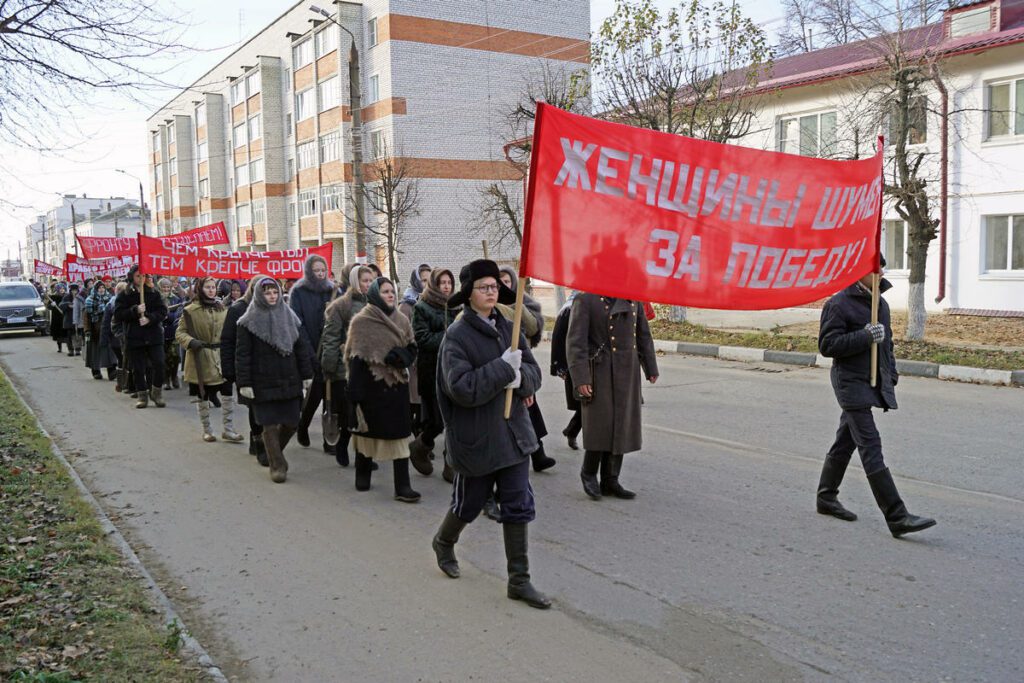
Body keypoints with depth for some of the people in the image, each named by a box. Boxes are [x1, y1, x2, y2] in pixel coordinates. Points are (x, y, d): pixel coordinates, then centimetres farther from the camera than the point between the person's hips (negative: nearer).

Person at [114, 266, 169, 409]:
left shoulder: (154, 293, 7)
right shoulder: (125, 296, 4)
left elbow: (163, 311, 0)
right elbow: (118, 315, -4)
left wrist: (149, 318, -16)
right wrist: (135, 310, -18)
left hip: (154, 336, 0)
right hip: (134, 337, 0)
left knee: (159, 364, -11)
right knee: (138, 369, 4)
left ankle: (157, 393, 6)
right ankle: (143, 396, 17)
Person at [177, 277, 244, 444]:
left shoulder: (223, 309, 8)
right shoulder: (191, 311, -7)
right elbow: (179, 333, -4)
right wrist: (190, 342, -22)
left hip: (221, 359, 4)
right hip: (200, 360, -4)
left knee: (228, 394, -1)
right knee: (202, 397, 7)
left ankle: (228, 430, 11)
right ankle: (206, 430, 23)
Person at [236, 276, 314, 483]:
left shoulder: (289, 317, 9)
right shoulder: (249, 322, -3)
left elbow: (301, 347, 11)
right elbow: (242, 354, -5)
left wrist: (306, 374, 8)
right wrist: (244, 383, -10)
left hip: (289, 380, 4)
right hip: (263, 383, -4)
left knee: (291, 422, 5)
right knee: (270, 425, -1)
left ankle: (274, 453, 31)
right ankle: (277, 465, 12)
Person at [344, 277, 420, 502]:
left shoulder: (402, 320, 7)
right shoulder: (361, 321, -5)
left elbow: (411, 349, 9)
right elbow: (355, 357, -8)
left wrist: (397, 356, -14)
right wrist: (354, 392, -13)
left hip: (396, 385, 3)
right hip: (370, 385, -3)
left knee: (400, 435, -2)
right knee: (367, 431, 11)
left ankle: (402, 486, -2)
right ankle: (362, 475, 31)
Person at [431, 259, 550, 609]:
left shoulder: (508, 328, 5)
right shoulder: (457, 336, -13)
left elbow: (534, 371, 5)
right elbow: (461, 388, -23)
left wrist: (518, 377, -17)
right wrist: (503, 368, -22)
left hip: (513, 433, 5)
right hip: (475, 437, -5)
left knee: (519, 507, 5)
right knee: (468, 504, 14)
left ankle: (519, 580, 15)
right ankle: (443, 542, 46)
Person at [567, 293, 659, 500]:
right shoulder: (586, 298, -9)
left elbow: (643, 335, 18)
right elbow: (575, 341, -13)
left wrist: (651, 367, 18)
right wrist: (580, 378, -18)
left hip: (628, 375, 6)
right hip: (600, 374, -5)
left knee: (621, 428, 8)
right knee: (600, 426, -3)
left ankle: (610, 481, 19)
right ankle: (588, 472, 20)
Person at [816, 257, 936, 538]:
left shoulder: (880, 304, 16)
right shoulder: (838, 304, -11)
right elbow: (827, 345, -15)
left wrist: (891, 373, 18)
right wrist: (865, 336, -22)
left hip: (873, 383, 8)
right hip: (851, 382, -8)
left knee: (845, 441, 16)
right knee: (871, 446, -11)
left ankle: (826, 498, 30)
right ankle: (897, 517, -14)